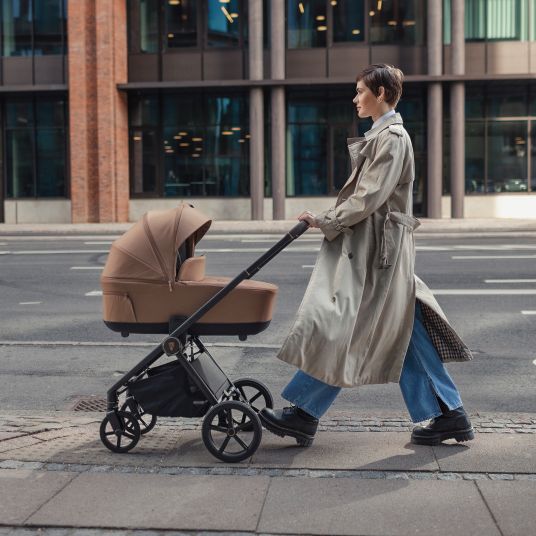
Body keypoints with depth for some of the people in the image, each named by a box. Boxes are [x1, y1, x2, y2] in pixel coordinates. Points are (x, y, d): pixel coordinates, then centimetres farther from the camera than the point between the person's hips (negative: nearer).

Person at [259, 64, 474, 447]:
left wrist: (326, 221, -12)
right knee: (404, 333, 10)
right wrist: (330, 220, 12)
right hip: (369, 244, 10)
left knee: (343, 329, -5)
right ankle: (450, 414, 15)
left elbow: (369, 197, -18)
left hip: (377, 247, -10)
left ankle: (304, 414, 2)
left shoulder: (392, 138, -12)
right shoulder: (383, 135, 18)